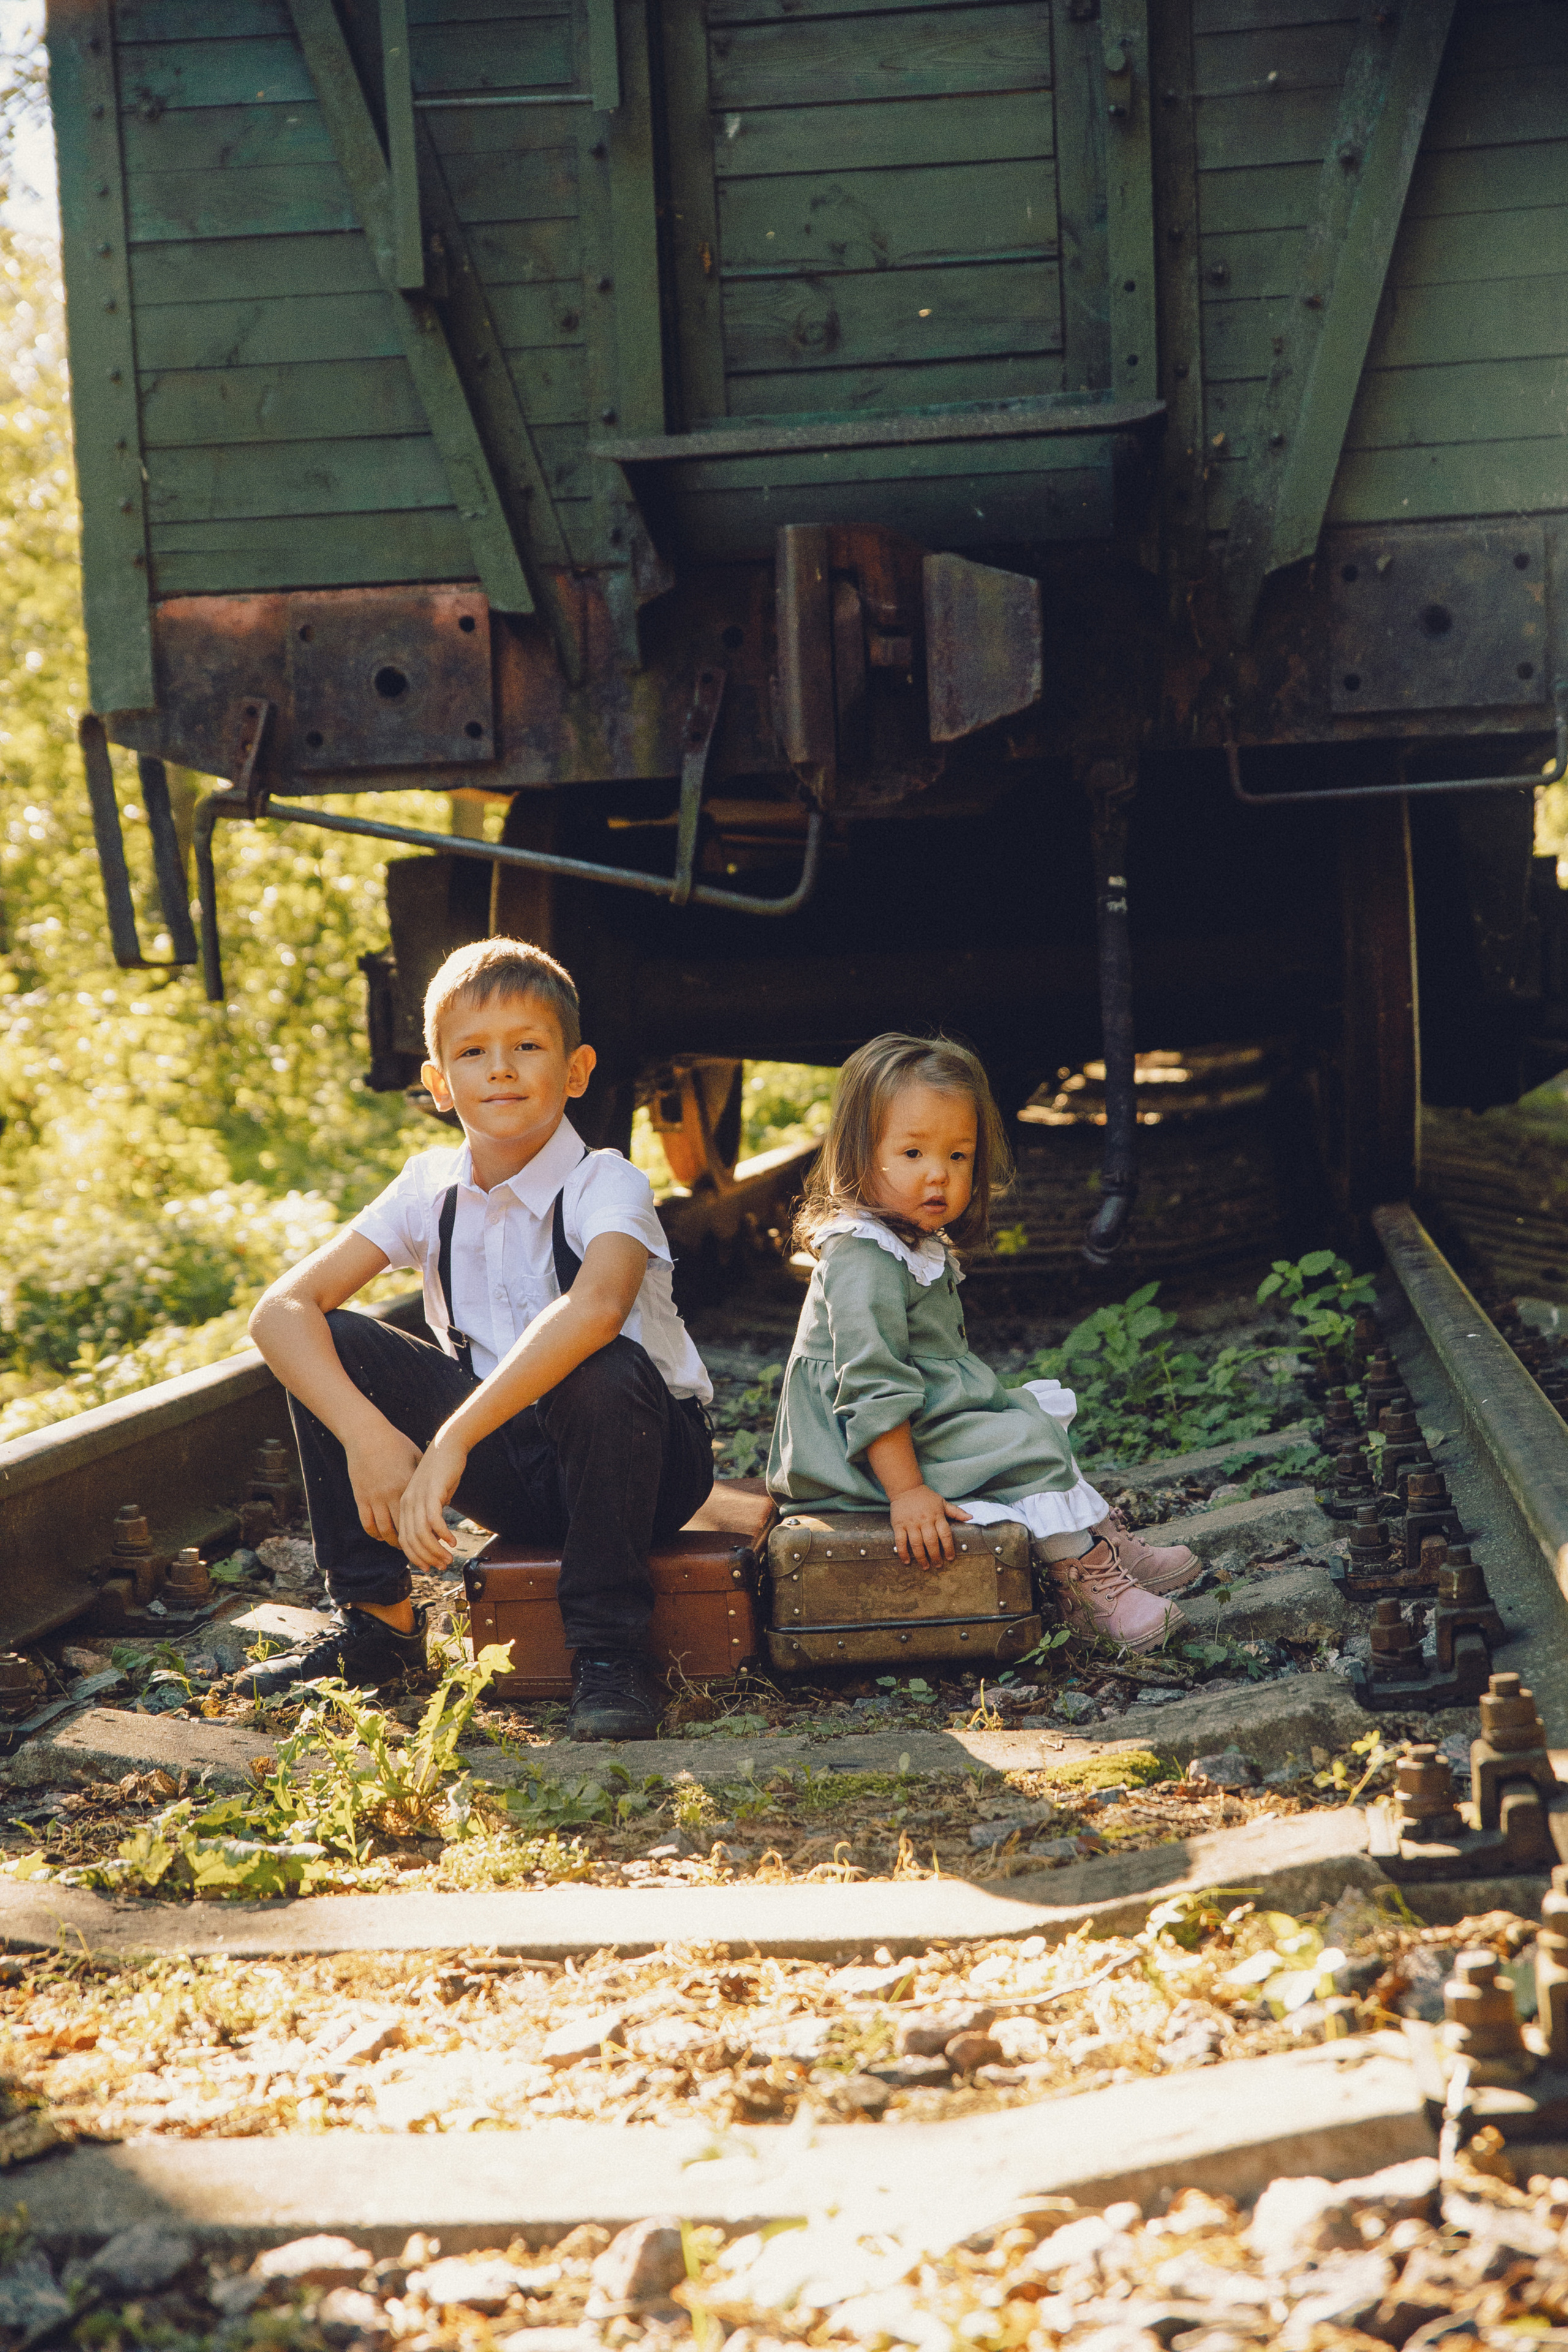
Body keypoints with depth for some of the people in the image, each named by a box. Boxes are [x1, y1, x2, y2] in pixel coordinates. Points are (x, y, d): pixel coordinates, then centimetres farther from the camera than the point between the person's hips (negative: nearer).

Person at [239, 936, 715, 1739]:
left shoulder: (607, 1185, -21)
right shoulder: (430, 1188, -7)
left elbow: (595, 1308, -45)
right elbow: (281, 1310, -15)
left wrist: (451, 1442, -50)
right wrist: (368, 1437, -31)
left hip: (644, 1458, -4)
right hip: (510, 1470, 4)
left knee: (606, 1371, -37)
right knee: (331, 1343, -12)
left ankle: (609, 1651, -20)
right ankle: (378, 1619, 0)